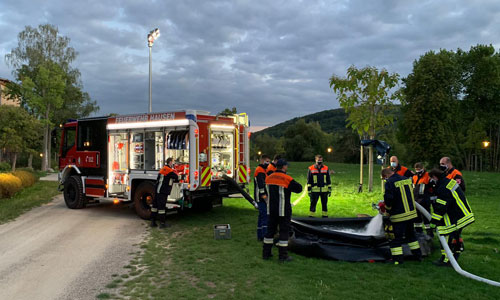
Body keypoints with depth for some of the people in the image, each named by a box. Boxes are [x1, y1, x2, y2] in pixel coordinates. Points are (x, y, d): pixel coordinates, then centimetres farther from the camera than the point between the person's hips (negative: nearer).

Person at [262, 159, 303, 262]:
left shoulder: (269, 178, 4)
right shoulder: (287, 179, -15)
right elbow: (299, 188, -9)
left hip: (271, 210, 6)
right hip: (283, 210, -6)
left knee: (270, 229, 15)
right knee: (284, 231, 3)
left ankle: (266, 253, 21)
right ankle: (283, 256, 7)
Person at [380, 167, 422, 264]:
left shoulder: (390, 182, -15)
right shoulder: (406, 179, 9)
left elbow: (389, 199, -23)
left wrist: (385, 207, -3)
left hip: (399, 215, -8)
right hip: (411, 213, 8)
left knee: (396, 237, 1)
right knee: (410, 234, 23)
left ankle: (397, 259, 2)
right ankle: (418, 255, 31)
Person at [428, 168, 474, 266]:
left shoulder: (442, 188, -22)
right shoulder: (450, 181, 9)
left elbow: (441, 207, -22)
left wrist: (434, 221, -16)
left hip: (456, 217, -11)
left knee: (448, 236, -3)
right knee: (456, 234, 23)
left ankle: (445, 260, 3)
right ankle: (456, 255, 37)